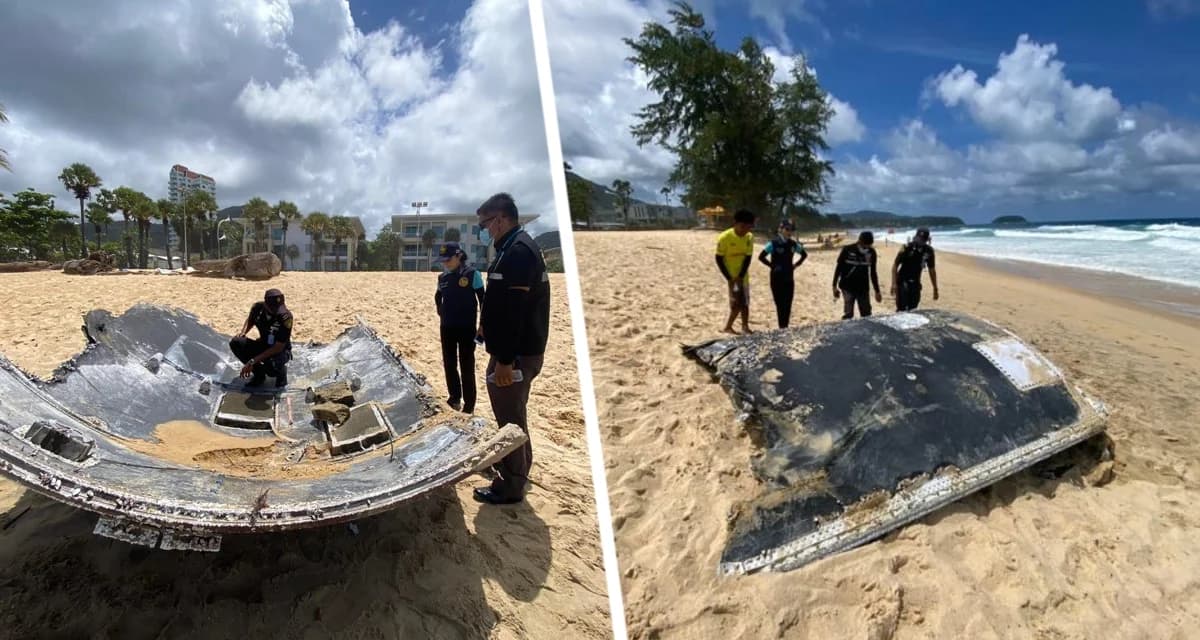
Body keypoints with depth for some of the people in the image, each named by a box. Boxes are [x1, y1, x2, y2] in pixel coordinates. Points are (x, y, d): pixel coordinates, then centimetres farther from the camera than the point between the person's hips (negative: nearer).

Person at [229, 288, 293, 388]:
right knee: (235, 343, -17)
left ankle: (281, 371, 3)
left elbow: (278, 348, -26)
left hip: (280, 351, -6)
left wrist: (253, 361, -29)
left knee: (271, 366, -38)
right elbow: (250, 320, 14)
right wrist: (243, 332, -8)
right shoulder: (258, 308, -13)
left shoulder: (285, 317, -27)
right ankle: (259, 373, 2)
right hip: (263, 345, 6)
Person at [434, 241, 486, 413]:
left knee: (467, 367, 1)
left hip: (467, 328, -5)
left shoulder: (472, 274, -11)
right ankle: (455, 398, 30)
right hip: (447, 328, 5)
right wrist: (441, 312, 12)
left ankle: (469, 405, 9)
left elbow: (483, 300, -7)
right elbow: (438, 297, 25)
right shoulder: (443, 277, 5)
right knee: (449, 364, 13)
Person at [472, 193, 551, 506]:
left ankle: (511, 486, 11)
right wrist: (488, 325, 25)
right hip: (520, 349, 11)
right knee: (513, 414, 21)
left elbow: (514, 311, -25)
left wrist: (505, 359, -25)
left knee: (510, 418, -1)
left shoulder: (517, 253, -20)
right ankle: (514, 469, 36)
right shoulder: (518, 249, 14)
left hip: (516, 354, -11)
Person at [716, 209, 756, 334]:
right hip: (731, 276, -5)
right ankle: (728, 327, 6)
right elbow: (719, 259, -15)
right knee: (737, 303, -10)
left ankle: (745, 327, 24)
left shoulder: (749, 237, -6)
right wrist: (729, 278, -17)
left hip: (743, 276, 5)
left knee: (744, 302, 11)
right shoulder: (724, 237, -20)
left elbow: (748, 257, -4)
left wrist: (740, 276, -13)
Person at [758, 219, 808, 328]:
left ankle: (786, 327, 15)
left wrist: (796, 265, 8)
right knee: (780, 304, -3)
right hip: (777, 279, -5)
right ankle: (782, 327, 3)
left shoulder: (793, 244, 5)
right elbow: (761, 257, -13)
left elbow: (804, 254, 20)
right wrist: (772, 266, -11)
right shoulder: (774, 243, -9)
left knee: (788, 305, 6)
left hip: (789, 278, 5)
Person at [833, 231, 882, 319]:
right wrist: (834, 286, -2)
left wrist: (877, 291, 14)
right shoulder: (847, 250, -10)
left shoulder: (871, 253, 1)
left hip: (863, 288, 4)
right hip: (848, 287, -3)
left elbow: (873, 272, 12)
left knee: (866, 314, 4)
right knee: (848, 313, -9)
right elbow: (838, 268, -1)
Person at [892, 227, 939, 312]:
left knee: (913, 310, 6)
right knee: (902, 309, -12)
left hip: (915, 283, 4)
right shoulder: (906, 248, -13)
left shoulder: (929, 251, -1)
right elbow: (895, 265, -9)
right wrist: (894, 284, -18)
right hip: (903, 282, -4)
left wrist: (935, 289, 10)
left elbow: (932, 270, 9)